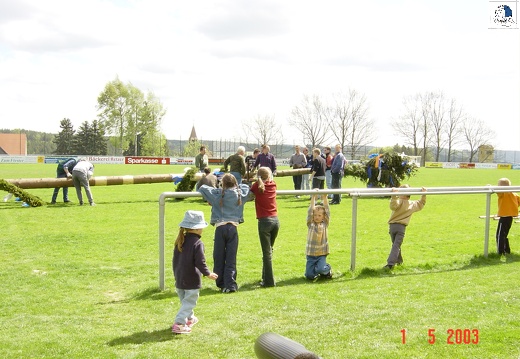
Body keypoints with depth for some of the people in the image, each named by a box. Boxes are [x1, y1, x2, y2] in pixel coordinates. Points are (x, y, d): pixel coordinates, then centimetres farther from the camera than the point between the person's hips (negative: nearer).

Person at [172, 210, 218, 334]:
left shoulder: (180, 241, 6)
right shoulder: (197, 243, -18)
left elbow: (175, 260, 13)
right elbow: (200, 262, -20)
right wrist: (208, 274, -6)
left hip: (179, 279, 8)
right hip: (192, 281, -8)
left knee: (184, 300, 22)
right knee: (189, 302, -1)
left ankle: (190, 318, 40)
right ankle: (179, 324, -9)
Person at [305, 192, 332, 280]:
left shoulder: (325, 224, 4)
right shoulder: (311, 224, 2)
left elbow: (327, 211, -3)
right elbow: (310, 212, -7)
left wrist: (325, 198, -9)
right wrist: (313, 198, -11)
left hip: (322, 254, -1)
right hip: (311, 254, 1)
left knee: (321, 270, -25)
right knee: (309, 275, -7)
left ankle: (328, 268, 11)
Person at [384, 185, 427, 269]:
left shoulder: (399, 202, -10)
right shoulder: (413, 204, 8)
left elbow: (393, 206, -31)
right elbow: (421, 204, 28)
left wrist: (394, 196, -35)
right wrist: (423, 195, 31)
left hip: (393, 225, -2)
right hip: (402, 227, 2)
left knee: (395, 244, 16)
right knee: (396, 245, -4)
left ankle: (399, 260, 28)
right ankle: (390, 263, -16)